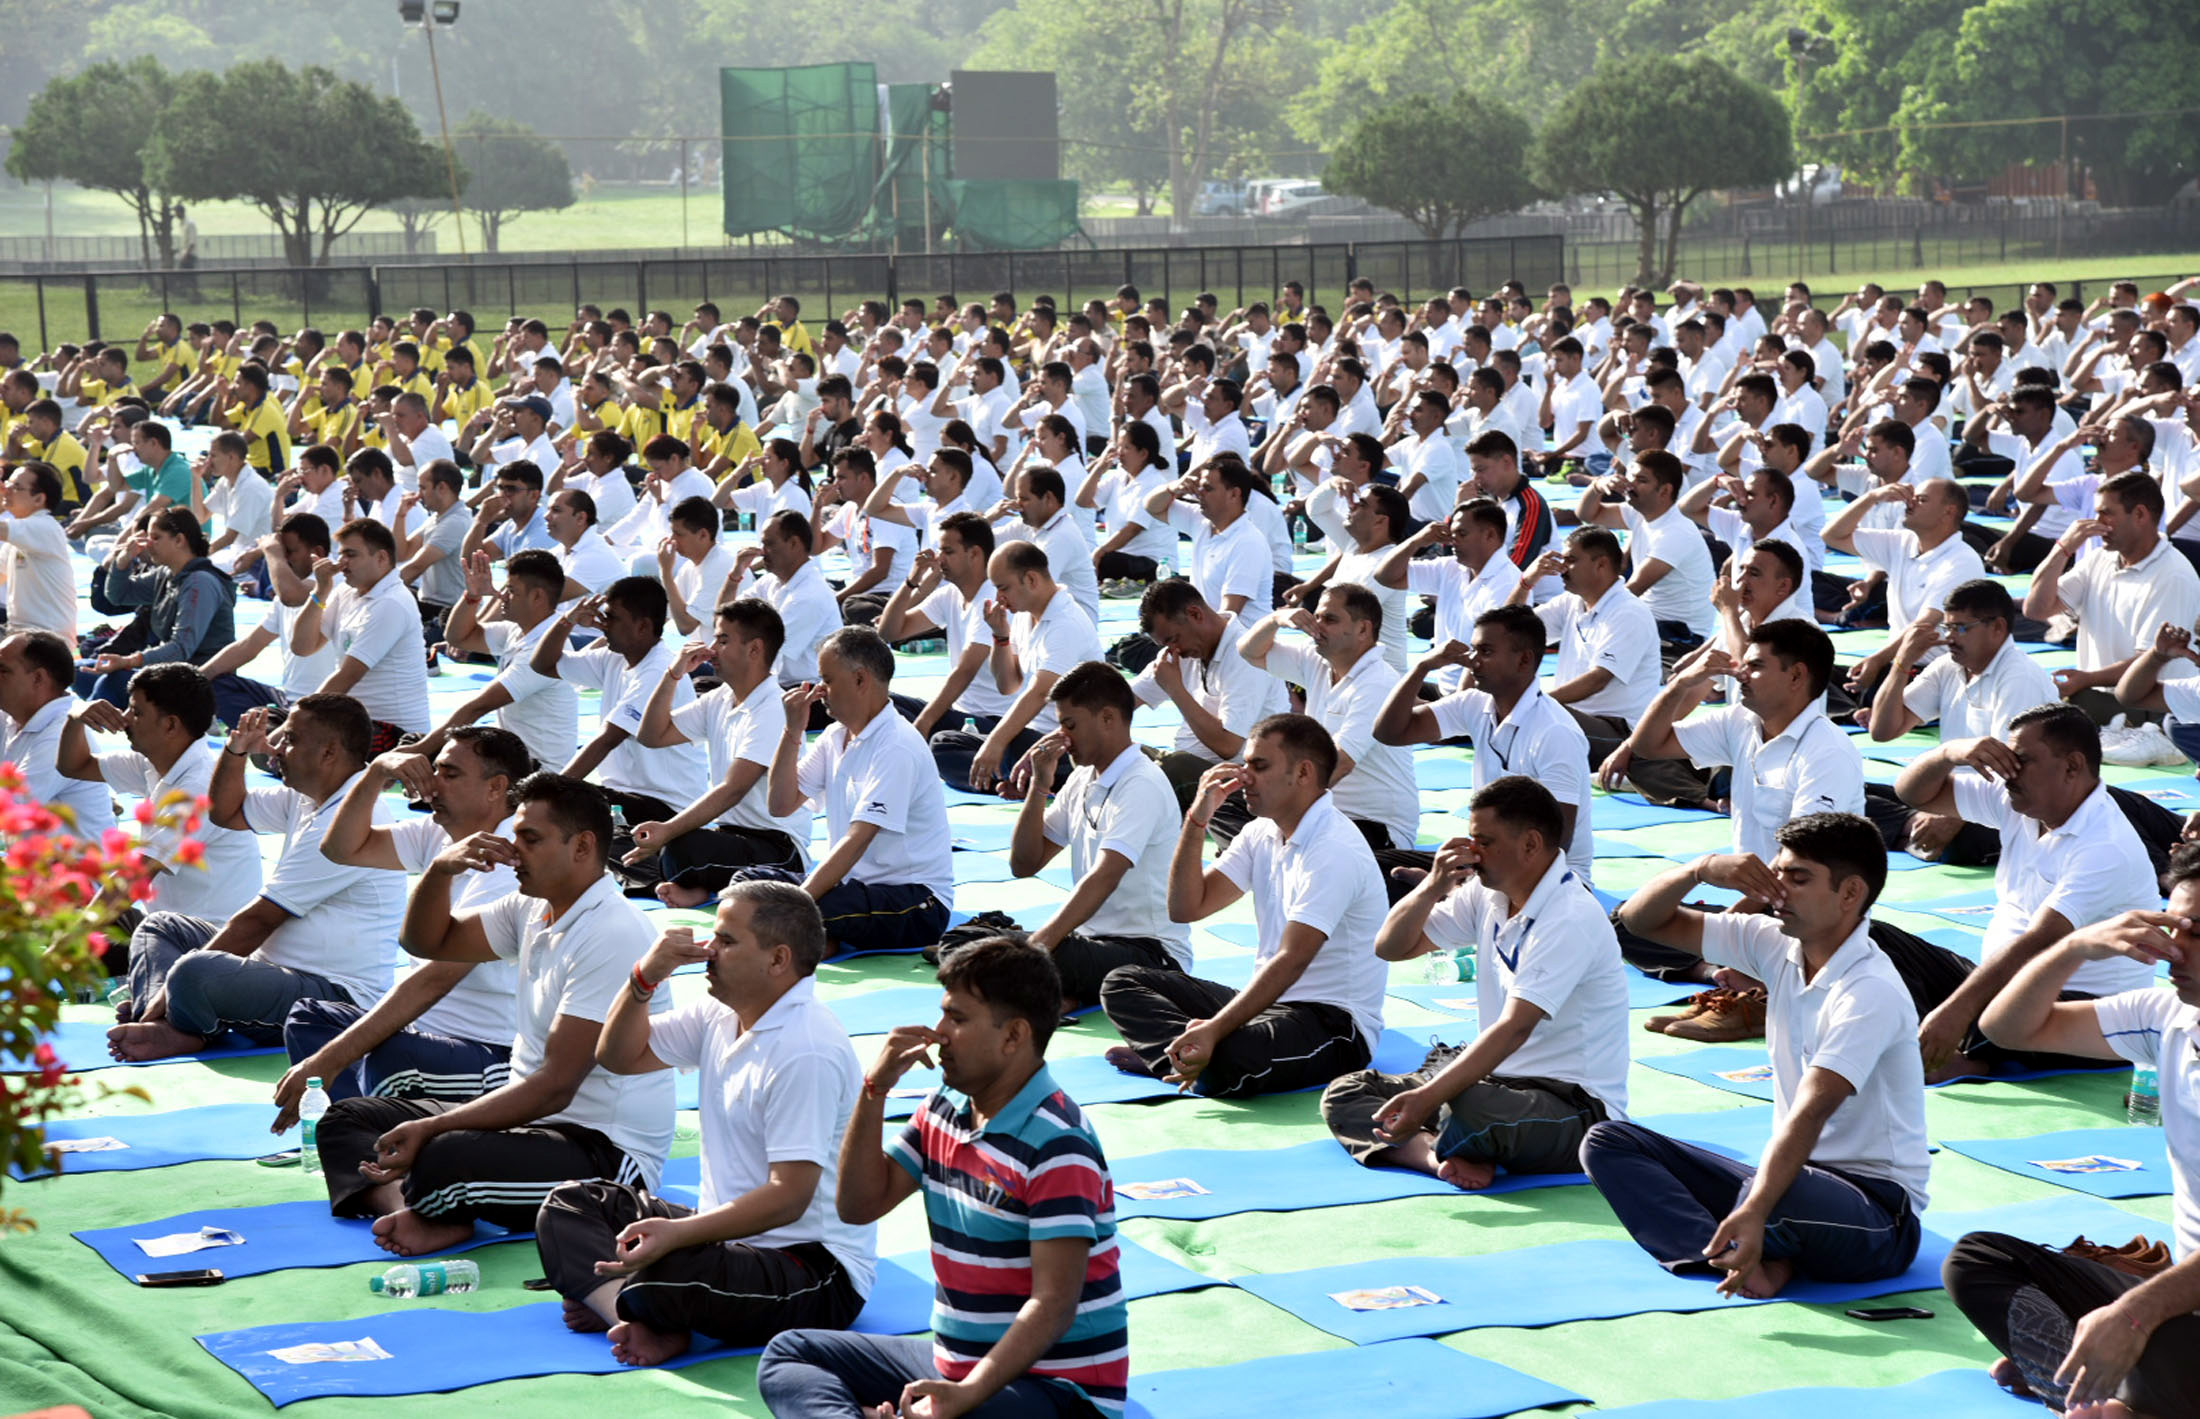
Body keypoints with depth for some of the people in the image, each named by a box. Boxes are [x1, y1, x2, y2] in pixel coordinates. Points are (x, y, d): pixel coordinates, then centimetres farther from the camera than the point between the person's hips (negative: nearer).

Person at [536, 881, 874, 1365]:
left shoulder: (807, 1052, -22)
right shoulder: (721, 1015, 8)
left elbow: (789, 1195, -27)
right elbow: (620, 1057, 19)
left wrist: (676, 1234, -35)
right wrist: (645, 978, 0)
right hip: (731, 1230, 11)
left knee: (661, 1278, -37)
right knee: (568, 1206, 6)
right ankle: (642, 1317, -20)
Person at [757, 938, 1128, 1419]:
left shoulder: (1056, 1144, -19)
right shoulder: (944, 1110, 9)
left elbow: (1053, 1305, -24)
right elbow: (858, 1206, 11)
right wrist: (874, 1090, 0)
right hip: (953, 1360, 10)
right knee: (788, 1353, 3)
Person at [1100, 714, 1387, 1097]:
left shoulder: (1335, 850, -18)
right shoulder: (1261, 835, 11)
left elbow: (1290, 962, -27)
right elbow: (1185, 908, 7)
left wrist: (1215, 1030, -36)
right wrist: (1197, 819, -5)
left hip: (1334, 1022, -10)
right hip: (1267, 1000, 10)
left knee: (1229, 1059, -42)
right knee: (1123, 982, 1)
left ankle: (1175, 1056, -11)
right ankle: (1189, 1057, -22)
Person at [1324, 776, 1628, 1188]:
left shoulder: (1570, 920, -20)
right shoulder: (1488, 895, 7)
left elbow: (1513, 1030, -30)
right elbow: (1390, 948, 13)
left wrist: (1426, 1099, -38)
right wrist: (1433, 887, -7)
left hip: (1576, 1105, -9)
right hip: (1502, 1078, 9)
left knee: (1468, 1107, -40)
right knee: (1344, 1095, -1)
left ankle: (1444, 1149, -6)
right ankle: (1435, 1152, -25)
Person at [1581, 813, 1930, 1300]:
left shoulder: (1871, 992, -20)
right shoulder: (1776, 945, 3)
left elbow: (1810, 1112, -34)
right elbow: (1641, 919, 7)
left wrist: (1755, 1211, -46)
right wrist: (1702, 870, -13)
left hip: (1878, 1213, -8)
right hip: (1791, 1173, 8)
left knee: (1777, 1197, -44)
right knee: (1608, 1142, -5)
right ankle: (1742, 1256, -27)